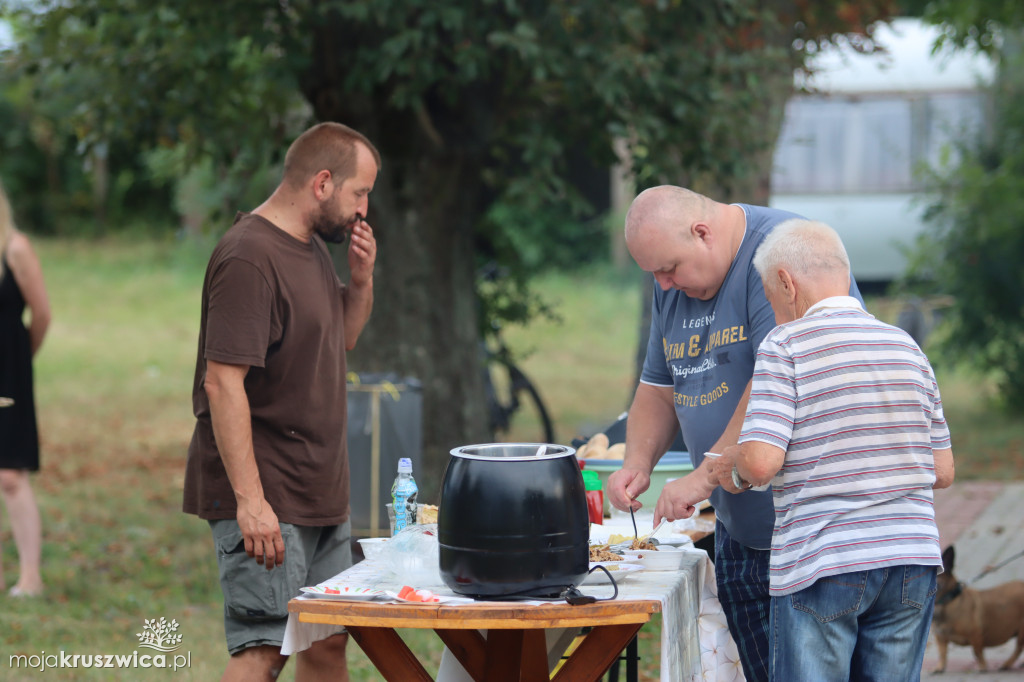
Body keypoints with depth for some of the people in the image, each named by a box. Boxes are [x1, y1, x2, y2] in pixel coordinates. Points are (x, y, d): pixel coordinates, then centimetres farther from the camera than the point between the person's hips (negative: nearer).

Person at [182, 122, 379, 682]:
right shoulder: (249, 258, -17)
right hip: (267, 503, -10)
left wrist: (361, 279, 6)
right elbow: (223, 383, -22)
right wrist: (250, 500, -26)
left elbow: (342, 338, 27)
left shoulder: (312, 246, 13)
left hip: (322, 494, 10)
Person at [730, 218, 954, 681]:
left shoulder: (786, 346, -5)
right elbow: (943, 471, 13)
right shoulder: (907, 347, 12)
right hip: (912, 564, 5)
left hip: (821, 569, -5)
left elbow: (761, 461, -15)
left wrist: (738, 464, 7)